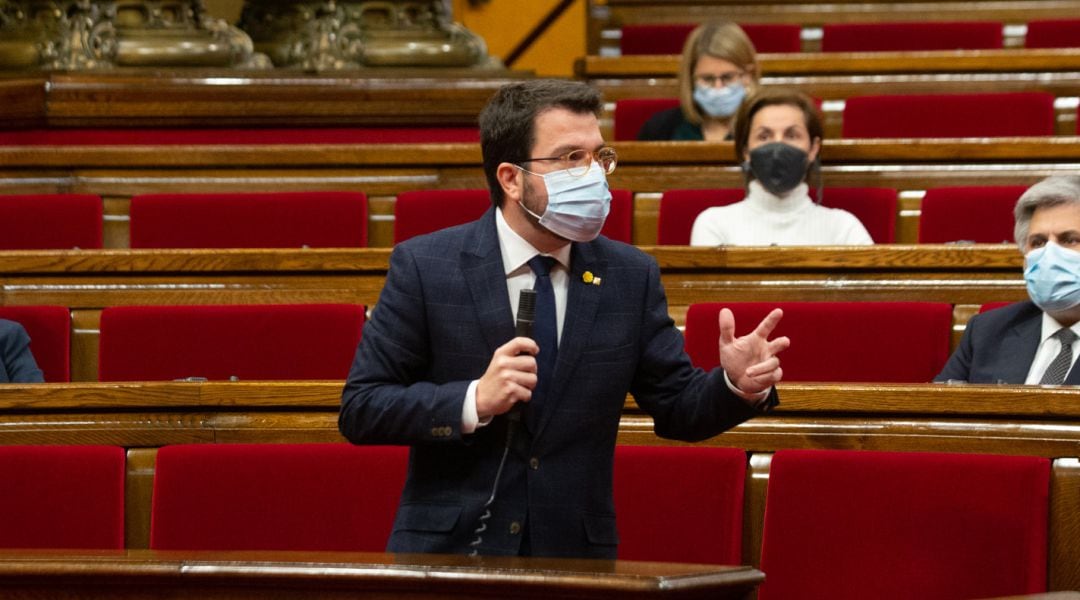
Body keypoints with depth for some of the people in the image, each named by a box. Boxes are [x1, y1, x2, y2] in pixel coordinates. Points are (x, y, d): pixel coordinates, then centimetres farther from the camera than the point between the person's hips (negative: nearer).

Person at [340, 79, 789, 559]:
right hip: (449, 551, -5)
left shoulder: (631, 276, 6)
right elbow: (359, 410, -5)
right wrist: (474, 400, -18)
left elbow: (675, 407, 10)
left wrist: (736, 386, -11)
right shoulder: (423, 266, -3)